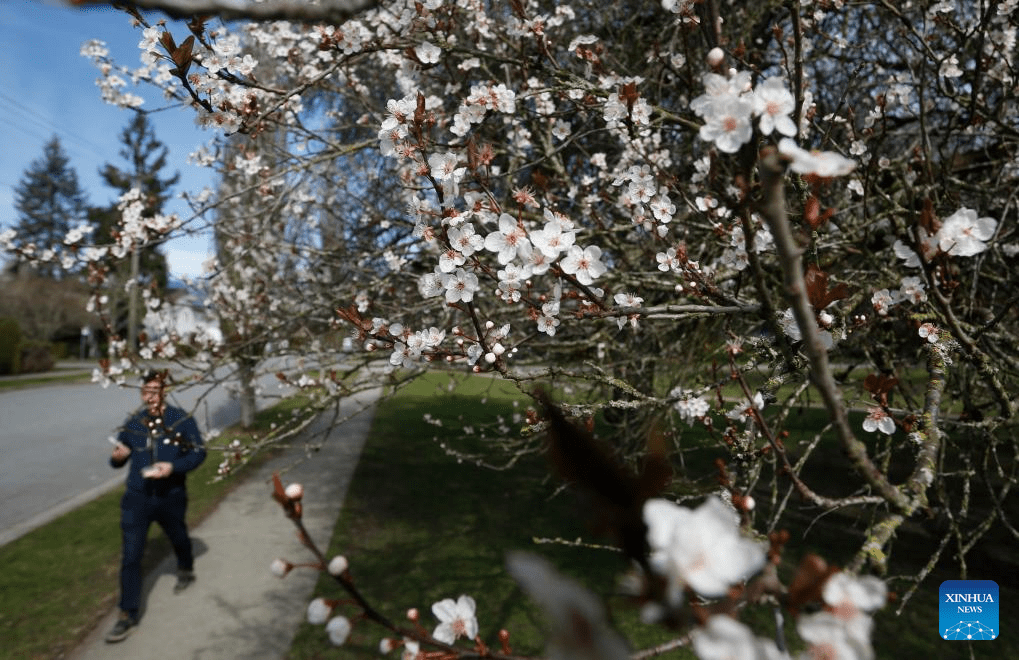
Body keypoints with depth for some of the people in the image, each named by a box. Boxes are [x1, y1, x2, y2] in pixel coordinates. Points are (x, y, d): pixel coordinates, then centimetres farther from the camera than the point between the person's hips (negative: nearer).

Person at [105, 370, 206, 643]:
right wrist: (117, 456, -17)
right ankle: (128, 616, 9)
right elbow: (118, 459, 6)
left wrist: (173, 466, -24)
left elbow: (199, 452, -9)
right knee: (130, 556, -3)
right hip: (137, 498, 1)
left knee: (179, 539, 24)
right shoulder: (133, 423, -4)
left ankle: (186, 570, 55)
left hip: (171, 497, -1)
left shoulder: (182, 420, -12)